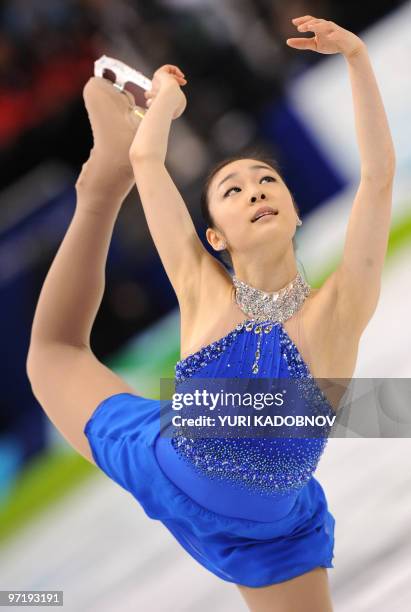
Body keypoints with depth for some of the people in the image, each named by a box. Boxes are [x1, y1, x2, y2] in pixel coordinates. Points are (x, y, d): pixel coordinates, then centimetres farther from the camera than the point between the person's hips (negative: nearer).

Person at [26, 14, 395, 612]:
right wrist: (167, 95, 0)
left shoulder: (335, 313, -25)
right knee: (52, 352, 20)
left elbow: (378, 173, -35)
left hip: (269, 538, -2)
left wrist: (357, 57, -39)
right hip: (161, 470, 2)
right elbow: (148, 159, -17)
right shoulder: (202, 291, -20)